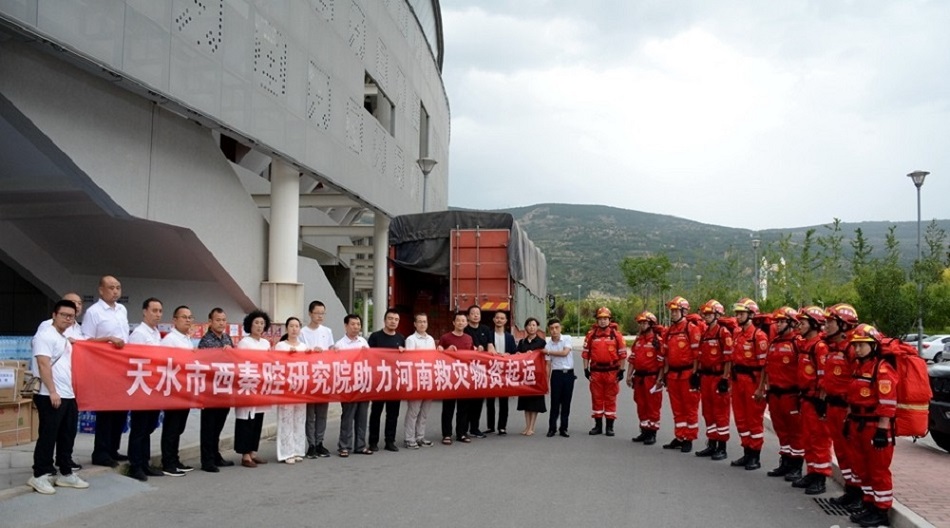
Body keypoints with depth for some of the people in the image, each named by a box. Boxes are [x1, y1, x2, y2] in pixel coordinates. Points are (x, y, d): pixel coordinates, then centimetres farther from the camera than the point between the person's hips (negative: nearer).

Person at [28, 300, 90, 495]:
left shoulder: (65, 339, 19)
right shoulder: (45, 335, -8)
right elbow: (44, 365, -17)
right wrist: (52, 392, -22)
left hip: (69, 396, 9)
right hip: (50, 397, -9)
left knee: (67, 438, 11)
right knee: (48, 437, -3)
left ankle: (66, 473, 18)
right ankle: (40, 475, 6)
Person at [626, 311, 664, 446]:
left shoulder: (658, 340, -10)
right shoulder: (638, 340, 13)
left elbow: (662, 362, -13)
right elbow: (632, 359, 16)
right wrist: (629, 375, 12)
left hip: (652, 377, -7)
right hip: (639, 377, 7)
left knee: (653, 406, 0)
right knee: (641, 405, 12)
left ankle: (652, 433, 8)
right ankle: (644, 431, 22)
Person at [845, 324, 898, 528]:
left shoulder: (883, 369, -16)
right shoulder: (859, 367, 12)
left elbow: (888, 404, -21)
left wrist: (882, 430, -23)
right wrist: (849, 421, 18)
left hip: (875, 426, -9)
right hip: (858, 425, 9)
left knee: (879, 470, 1)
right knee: (862, 468, 16)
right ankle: (870, 505, 27)